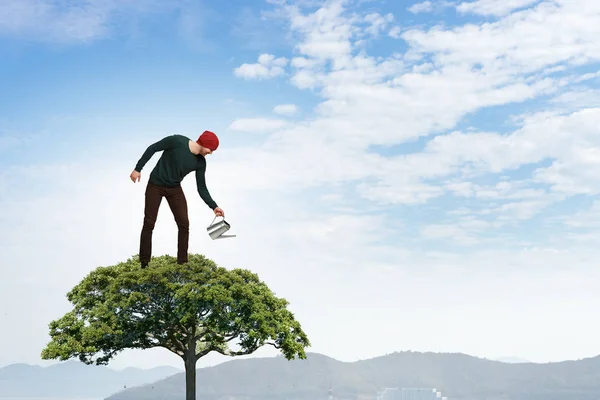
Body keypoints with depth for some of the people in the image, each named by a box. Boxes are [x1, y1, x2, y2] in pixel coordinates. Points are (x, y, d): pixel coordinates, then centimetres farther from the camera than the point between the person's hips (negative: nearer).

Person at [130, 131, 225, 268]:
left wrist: (214, 206, -12)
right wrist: (138, 168, -14)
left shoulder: (200, 162, -8)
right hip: (155, 186, -4)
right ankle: (144, 264, 6)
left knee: (184, 224, -5)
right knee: (149, 224, -3)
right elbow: (152, 148, -14)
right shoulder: (177, 141, -22)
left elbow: (202, 188, -3)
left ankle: (183, 264, 3)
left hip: (175, 189, 4)